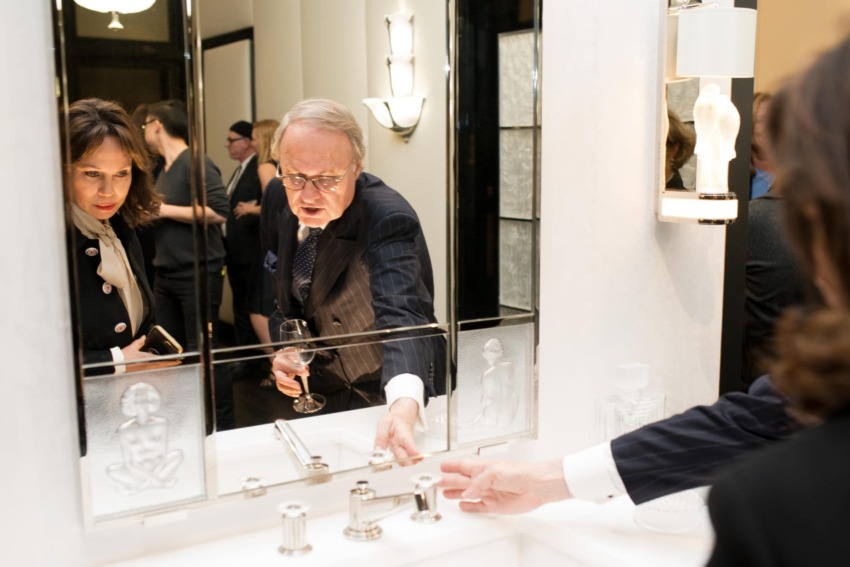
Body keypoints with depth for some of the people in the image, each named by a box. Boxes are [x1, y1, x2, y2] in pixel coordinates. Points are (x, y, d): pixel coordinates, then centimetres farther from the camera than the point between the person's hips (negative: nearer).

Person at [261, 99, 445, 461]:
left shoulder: (388, 219, -31)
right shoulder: (279, 198, -11)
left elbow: (402, 317, -47)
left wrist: (404, 407, -65)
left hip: (394, 393, -5)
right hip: (318, 386, 5)